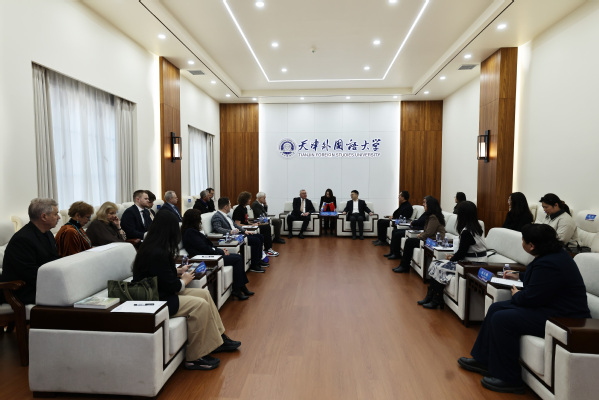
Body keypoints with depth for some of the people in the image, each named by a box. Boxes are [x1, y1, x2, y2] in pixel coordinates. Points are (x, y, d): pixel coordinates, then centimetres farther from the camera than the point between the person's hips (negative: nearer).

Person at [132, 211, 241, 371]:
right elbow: (171, 286, -21)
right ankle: (194, 358, -8)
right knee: (201, 305, -21)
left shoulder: (151, 247, 5)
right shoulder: (157, 253, -26)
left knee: (204, 293, 6)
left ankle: (218, 340, 13)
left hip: (160, 292, 11)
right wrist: (185, 280, -3)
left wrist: (178, 271, 14)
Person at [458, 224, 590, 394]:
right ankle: (483, 361, 14)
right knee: (496, 308, 7)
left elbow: (530, 298, -24)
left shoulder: (549, 264, -27)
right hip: (549, 305, 11)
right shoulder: (553, 253, 7)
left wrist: (517, 295, -4)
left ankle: (510, 380, -5)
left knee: (502, 319, -19)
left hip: (562, 318, -11)